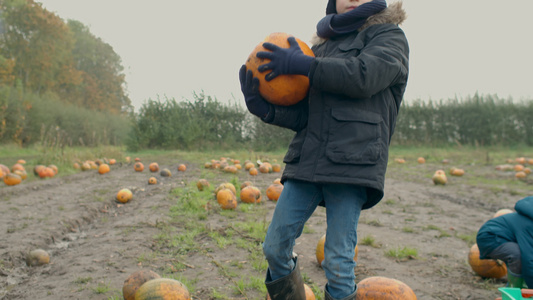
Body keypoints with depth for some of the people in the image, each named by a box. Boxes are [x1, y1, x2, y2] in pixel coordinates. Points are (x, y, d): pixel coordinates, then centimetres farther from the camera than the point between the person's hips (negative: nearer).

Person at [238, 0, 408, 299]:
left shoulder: (389, 36, 9)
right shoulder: (321, 46, 24)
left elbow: (365, 75, -14)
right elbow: (302, 115, 14)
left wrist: (302, 64, -7)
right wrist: (263, 107, -3)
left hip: (352, 161, -5)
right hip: (307, 160, 6)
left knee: (338, 262, -5)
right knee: (275, 248, 5)